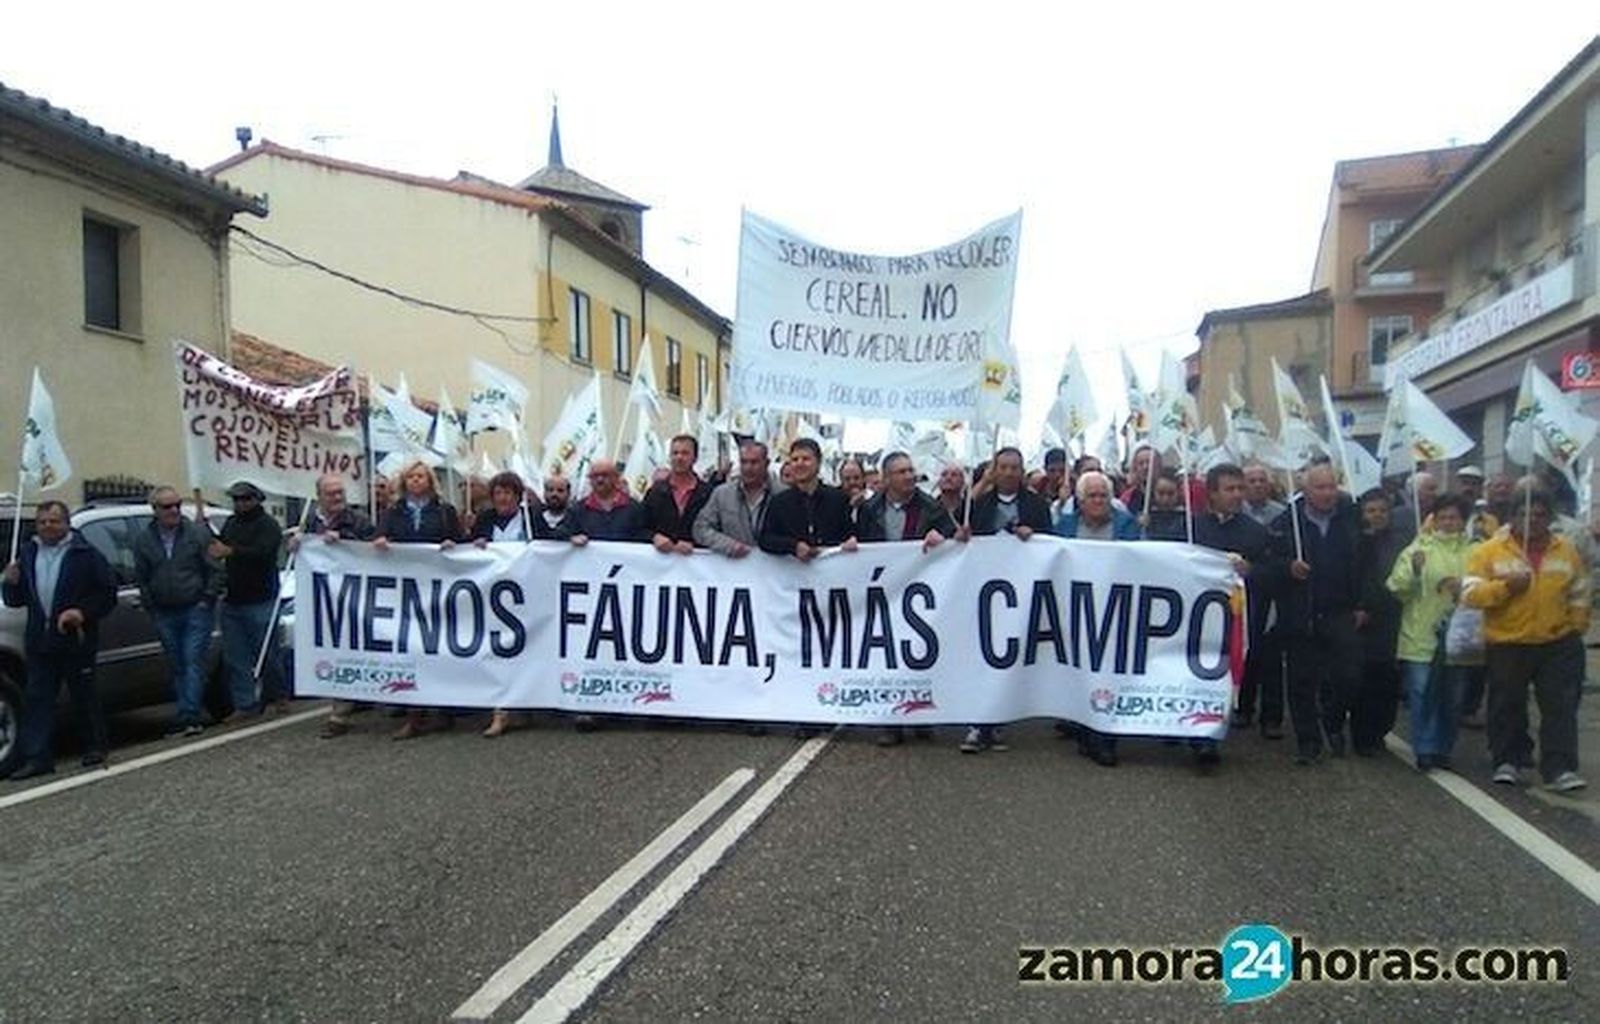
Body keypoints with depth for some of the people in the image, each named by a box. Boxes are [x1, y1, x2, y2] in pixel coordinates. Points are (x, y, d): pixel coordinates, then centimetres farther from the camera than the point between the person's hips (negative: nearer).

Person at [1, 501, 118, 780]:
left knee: (84, 696, 5)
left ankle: (94, 749, 17)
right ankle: (37, 758, 7)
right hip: (39, 642, 5)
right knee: (37, 699, 3)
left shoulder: (85, 554, -3)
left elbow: (108, 593, -5)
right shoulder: (27, 553, 12)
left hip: (76, 640, -5)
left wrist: (84, 613, -18)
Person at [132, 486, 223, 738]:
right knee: (177, 666, 8)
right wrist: (151, 607, 3)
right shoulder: (142, 540, 5)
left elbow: (214, 570, -2)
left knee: (193, 661, -8)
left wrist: (208, 599, -7)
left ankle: (188, 715, -8)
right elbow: (141, 578, 9)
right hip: (164, 614, 4)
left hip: (196, 610, -4)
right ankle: (191, 716, 15)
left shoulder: (199, 533, -3)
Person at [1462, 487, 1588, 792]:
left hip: (1559, 643, 2)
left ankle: (1559, 769, 4)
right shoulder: (1489, 551, -6)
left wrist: (1578, 627, 10)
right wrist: (1505, 586, -24)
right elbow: (1470, 594, -11)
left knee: (1561, 707, 0)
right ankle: (1506, 761, 24)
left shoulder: (1566, 550, 5)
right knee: (1508, 707, 9)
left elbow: (1579, 594, 17)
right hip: (1507, 644, -2)